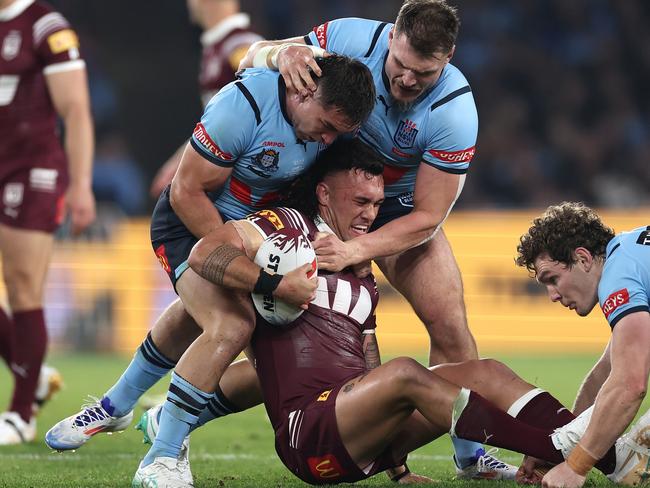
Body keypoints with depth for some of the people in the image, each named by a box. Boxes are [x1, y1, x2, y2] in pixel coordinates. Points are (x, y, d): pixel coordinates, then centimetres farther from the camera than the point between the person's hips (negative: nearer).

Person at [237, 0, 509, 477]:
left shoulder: (455, 112, -28)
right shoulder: (351, 39, -26)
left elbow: (427, 217, -22)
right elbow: (253, 57, -16)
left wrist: (355, 251, -35)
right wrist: (282, 53, -41)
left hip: (400, 210, 0)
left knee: (450, 325, -11)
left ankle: (471, 454, 4)